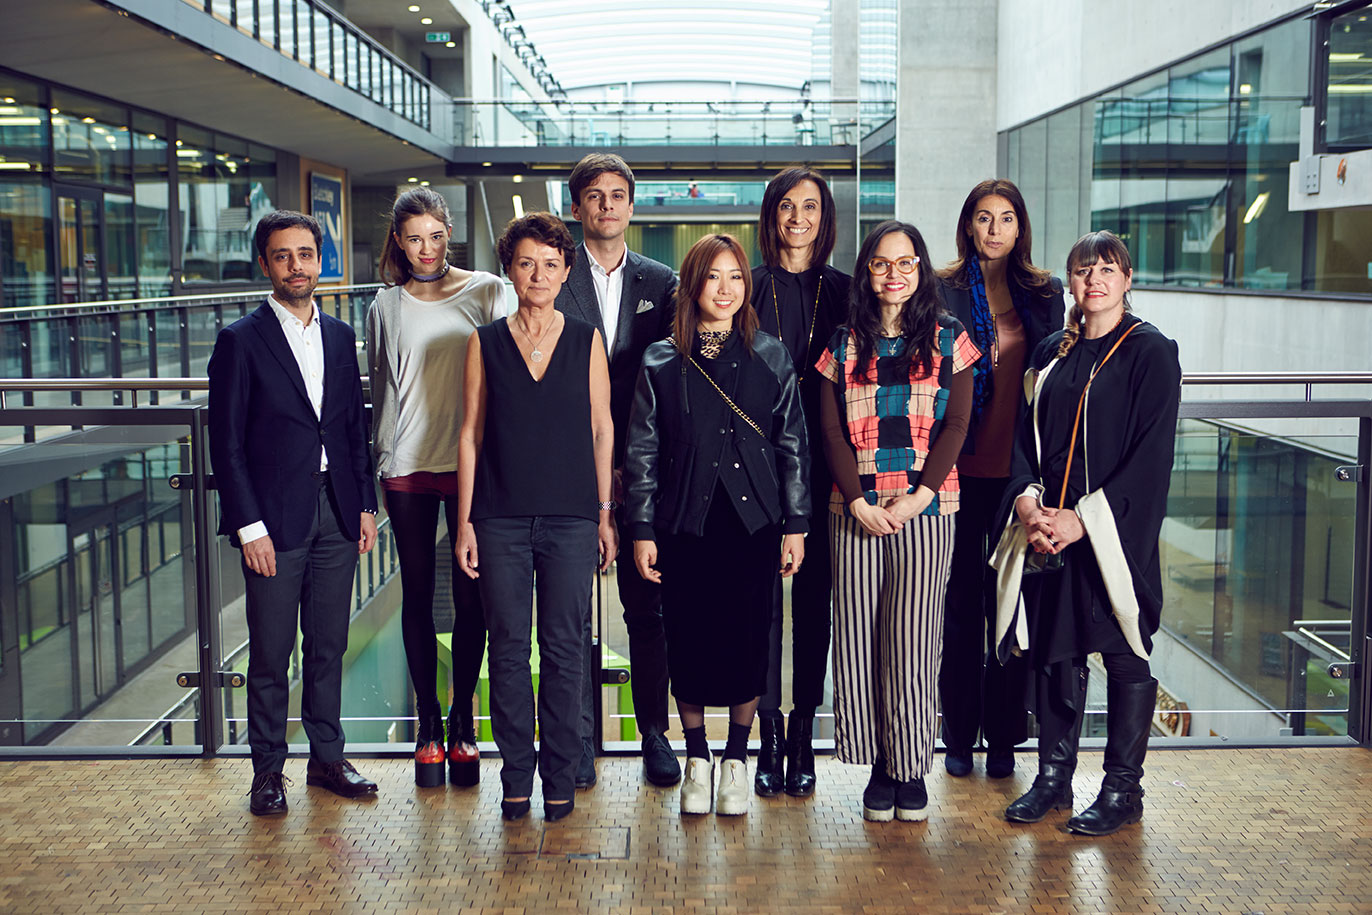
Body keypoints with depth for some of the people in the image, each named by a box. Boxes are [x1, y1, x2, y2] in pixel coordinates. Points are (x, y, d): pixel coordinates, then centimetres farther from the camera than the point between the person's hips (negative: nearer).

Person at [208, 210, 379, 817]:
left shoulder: (339, 337, 11)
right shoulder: (241, 341, -4)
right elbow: (226, 444, -6)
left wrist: (365, 504, 7)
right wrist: (249, 526, -11)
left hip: (336, 515, 4)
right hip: (275, 519, -4)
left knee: (328, 646, 12)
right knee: (271, 653, 3)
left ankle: (327, 756, 24)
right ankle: (268, 769, 16)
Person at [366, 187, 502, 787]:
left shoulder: (486, 292, 4)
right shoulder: (387, 306, 10)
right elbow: (381, 388, 15)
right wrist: (383, 455, 9)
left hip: (472, 465, -1)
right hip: (408, 468, 2)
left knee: (471, 594, 1)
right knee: (418, 594, 6)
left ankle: (463, 720, 14)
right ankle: (427, 722, 16)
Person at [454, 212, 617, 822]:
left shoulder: (586, 341, 6)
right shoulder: (485, 343, 6)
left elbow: (601, 428, 8)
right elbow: (470, 434, 6)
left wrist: (605, 513, 3)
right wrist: (465, 522, 1)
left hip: (570, 517, 0)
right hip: (501, 517, 0)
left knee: (565, 650, 3)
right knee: (508, 649, 4)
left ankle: (560, 776, 15)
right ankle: (516, 776, 16)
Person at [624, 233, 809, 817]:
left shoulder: (770, 357, 5)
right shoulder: (661, 363, 4)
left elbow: (792, 444, 6)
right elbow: (641, 451, 5)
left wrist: (795, 524, 2)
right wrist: (642, 530, 0)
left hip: (753, 521, 0)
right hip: (685, 523, 0)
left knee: (748, 635, 1)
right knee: (687, 638, 3)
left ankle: (736, 760, 18)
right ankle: (697, 759, 20)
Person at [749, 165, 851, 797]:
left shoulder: (841, 290, 8)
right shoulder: (750, 285, 5)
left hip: (820, 468, 1)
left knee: (814, 598, 4)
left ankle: (803, 735, 14)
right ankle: (768, 737, 9)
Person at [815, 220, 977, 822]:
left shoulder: (948, 340, 6)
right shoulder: (844, 345, 10)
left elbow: (955, 426, 0)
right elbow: (831, 433, 5)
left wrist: (919, 497, -11)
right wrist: (858, 502, -8)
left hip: (927, 508, -2)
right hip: (856, 511, 2)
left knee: (913, 639, -3)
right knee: (859, 638, 1)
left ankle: (912, 770, 9)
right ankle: (879, 766, 12)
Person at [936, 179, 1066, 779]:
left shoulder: (1045, 293, 9)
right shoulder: (943, 290, 1)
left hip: (1020, 469, 2)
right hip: (960, 470, -2)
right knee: (961, 600, 6)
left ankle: (1003, 735, 18)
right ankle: (959, 734, 17)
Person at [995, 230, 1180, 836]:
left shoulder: (1151, 352, -4)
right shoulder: (1051, 353, 12)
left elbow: (1151, 453, -11)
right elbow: (1026, 437, 12)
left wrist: (1083, 518, -17)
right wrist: (1026, 499, -8)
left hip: (1115, 531, -5)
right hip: (1047, 529, 5)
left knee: (1124, 657, 2)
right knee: (1053, 652, 8)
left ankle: (1122, 790, 13)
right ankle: (1053, 778, 20)